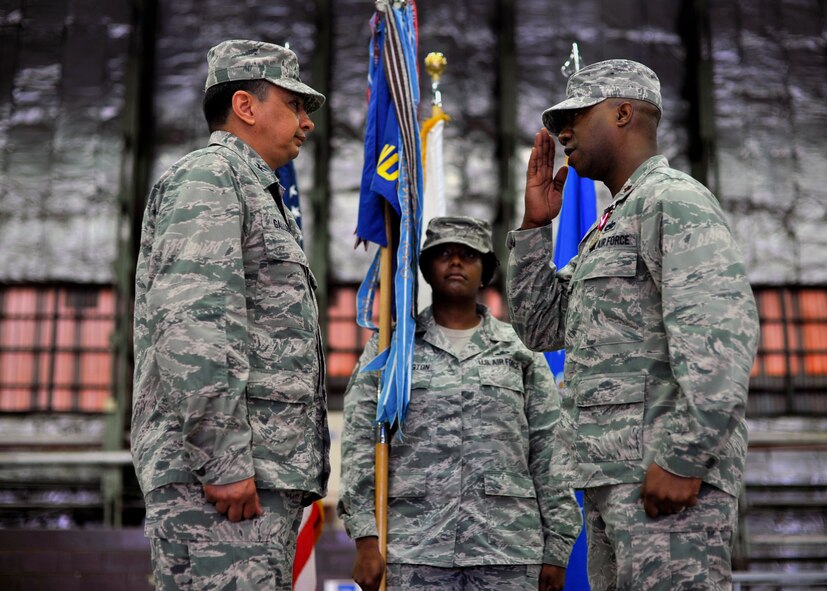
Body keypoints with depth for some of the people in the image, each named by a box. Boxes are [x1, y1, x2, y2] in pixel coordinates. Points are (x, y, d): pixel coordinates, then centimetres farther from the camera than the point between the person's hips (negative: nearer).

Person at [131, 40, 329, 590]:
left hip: (271, 479, 10)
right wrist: (223, 462, -22)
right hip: (224, 480, -10)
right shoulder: (207, 176, -3)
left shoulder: (262, 196, 28)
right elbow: (192, 325, -18)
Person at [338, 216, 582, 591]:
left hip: (509, 549, 1)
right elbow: (360, 443, 3)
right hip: (415, 548, -1)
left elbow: (549, 453, 10)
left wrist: (556, 546, 5)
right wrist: (366, 538, -6)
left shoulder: (521, 351, 12)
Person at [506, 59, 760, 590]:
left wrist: (684, 457, -23)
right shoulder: (611, 226, 24)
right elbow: (540, 329, 25)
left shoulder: (673, 198, -7)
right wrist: (536, 225, 17)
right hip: (613, 479, 10)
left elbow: (722, 330, -19)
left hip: (665, 477, -10)